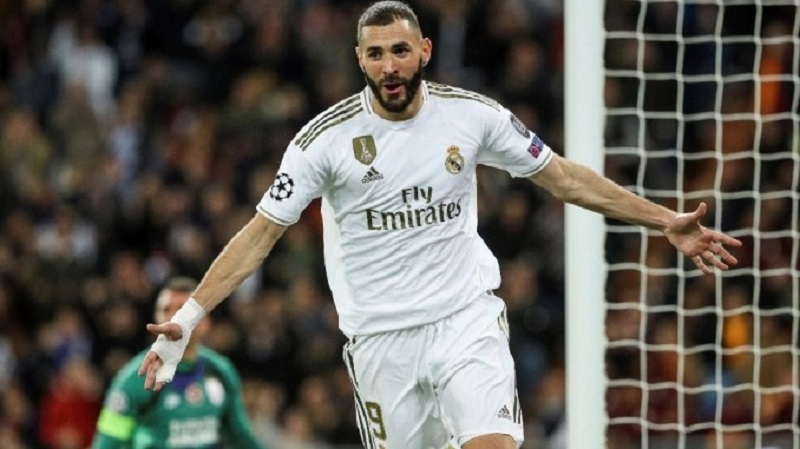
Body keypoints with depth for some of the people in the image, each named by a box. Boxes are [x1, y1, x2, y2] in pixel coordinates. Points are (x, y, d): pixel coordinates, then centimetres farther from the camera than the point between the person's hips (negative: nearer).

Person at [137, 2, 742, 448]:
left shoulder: (472, 114, -3)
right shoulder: (328, 138, -8)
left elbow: (565, 178, 8)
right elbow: (261, 233, -4)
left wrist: (667, 223, 6)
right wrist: (188, 318, -13)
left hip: (466, 318, 0)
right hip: (380, 337, 0)